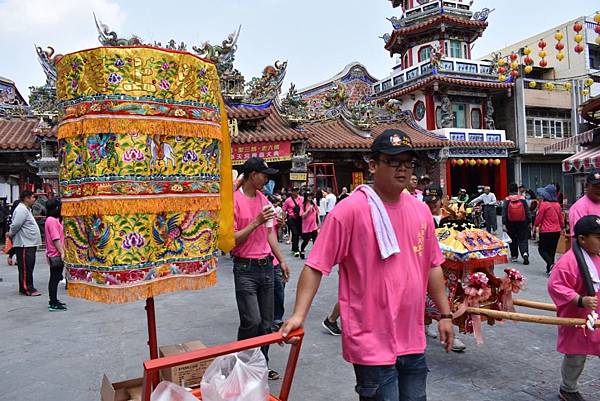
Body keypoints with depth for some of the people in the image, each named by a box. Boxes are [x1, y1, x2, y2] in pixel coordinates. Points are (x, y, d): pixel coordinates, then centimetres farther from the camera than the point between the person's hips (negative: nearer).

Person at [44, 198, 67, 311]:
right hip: (56, 255, -10)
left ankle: (53, 301, 26)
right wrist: (62, 252, -20)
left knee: (54, 279, 16)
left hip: (54, 255, 10)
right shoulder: (52, 220, -17)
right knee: (55, 279, -5)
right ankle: (53, 304, 0)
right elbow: (56, 239, -21)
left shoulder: (53, 220, 14)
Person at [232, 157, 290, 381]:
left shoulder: (263, 199, 9)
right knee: (252, 322, -8)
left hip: (266, 266, 7)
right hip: (245, 269, -6)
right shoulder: (235, 200, -11)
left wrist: (281, 260, 16)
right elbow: (231, 239, -14)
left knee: (266, 323, 11)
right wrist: (256, 222, -20)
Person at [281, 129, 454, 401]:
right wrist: (299, 314, -21)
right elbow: (316, 266, -14)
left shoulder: (421, 210, 5)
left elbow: (433, 265, 13)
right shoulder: (350, 210, -15)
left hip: (413, 341, 7)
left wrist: (445, 314, 15)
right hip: (372, 344, -6)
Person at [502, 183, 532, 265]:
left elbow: (504, 213, -8)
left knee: (513, 240, 12)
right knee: (523, 239, 4)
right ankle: (525, 253, -19)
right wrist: (529, 222, 6)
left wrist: (503, 224, -7)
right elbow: (527, 211, 0)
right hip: (522, 223, 0)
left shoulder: (506, 200, -4)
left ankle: (514, 256, 21)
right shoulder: (522, 199, -2)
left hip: (511, 224, 0)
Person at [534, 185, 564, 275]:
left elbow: (539, 217, -8)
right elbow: (561, 217, 13)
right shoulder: (557, 204, 4)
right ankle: (549, 269, 17)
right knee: (552, 250, 14)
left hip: (546, 231, -6)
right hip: (557, 231, 6)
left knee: (542, 249, 5)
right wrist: (562, 227, 27)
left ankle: (551, 264, -17)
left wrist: (535, 226, 8)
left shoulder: (544, 204, -14)